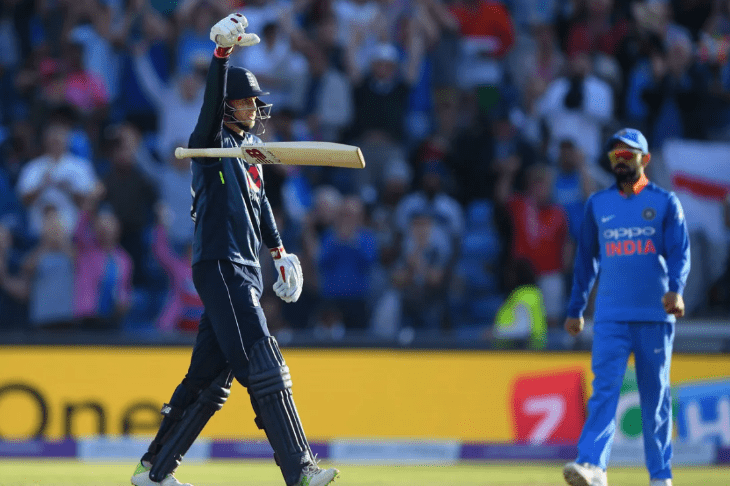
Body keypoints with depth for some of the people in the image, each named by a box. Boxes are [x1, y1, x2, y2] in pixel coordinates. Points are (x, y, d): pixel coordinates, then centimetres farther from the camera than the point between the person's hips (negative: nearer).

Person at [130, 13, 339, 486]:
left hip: (246, 271, 9)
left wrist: (277, 247, 25)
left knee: (210, 378, 10)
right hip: (219, 266, -9)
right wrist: (222, 53, -37)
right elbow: (211, 105, -24)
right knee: (265, 369, -14)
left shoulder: (252, 146, 20)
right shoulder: (211, 142, -5)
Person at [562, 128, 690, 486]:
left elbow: (680, 253, -4)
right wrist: (575, 309, 17)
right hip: (610, 317, 1)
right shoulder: (598, 204, 12)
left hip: (655, 316, -1)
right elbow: (586, 258, 18)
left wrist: (675, 290, -23)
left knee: (656, 396, 3)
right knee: (604, 388, -13)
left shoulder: (665, 202, 5)